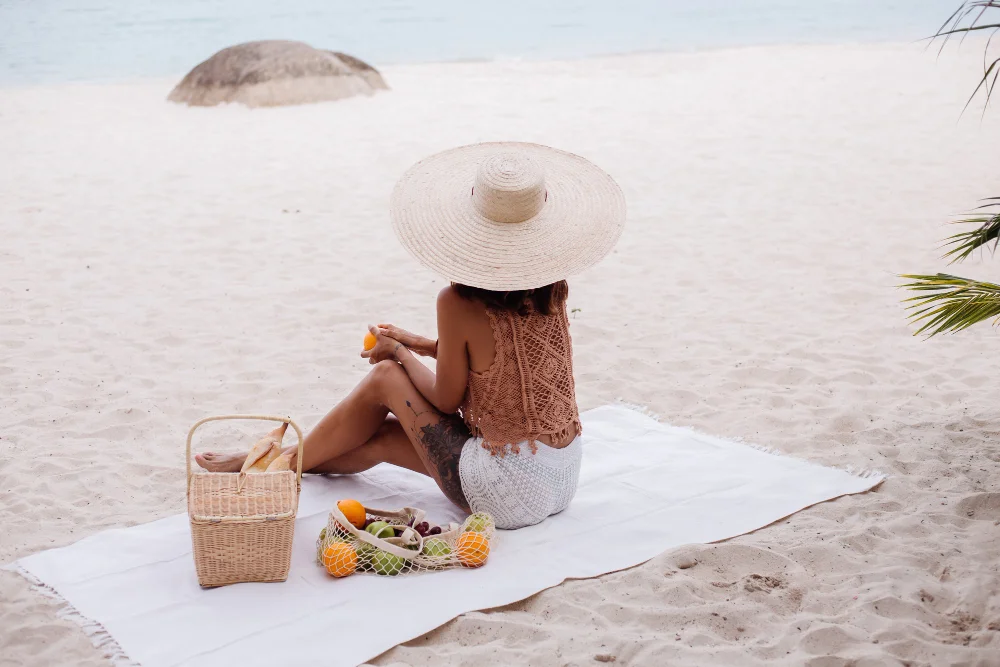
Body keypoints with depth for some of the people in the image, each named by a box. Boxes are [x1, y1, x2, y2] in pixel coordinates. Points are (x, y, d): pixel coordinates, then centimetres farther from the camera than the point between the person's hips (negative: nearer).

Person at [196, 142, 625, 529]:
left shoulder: (459, 303, -19)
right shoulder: (550, 289, -1)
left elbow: (447, 401, -7)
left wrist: (401, 354, 10)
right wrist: (422, 345, 19)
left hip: (509, 492, -6)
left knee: (385, 378, 9)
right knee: (381, 434, 19)